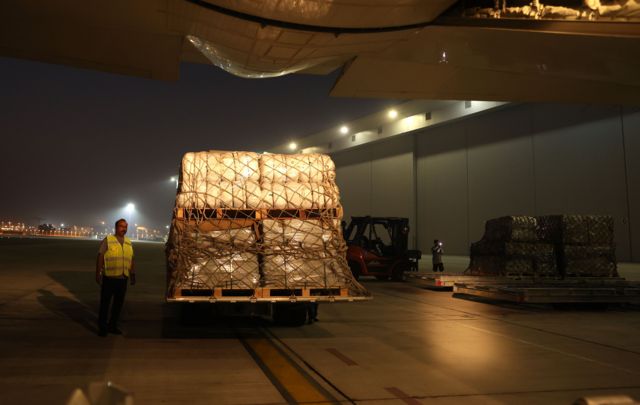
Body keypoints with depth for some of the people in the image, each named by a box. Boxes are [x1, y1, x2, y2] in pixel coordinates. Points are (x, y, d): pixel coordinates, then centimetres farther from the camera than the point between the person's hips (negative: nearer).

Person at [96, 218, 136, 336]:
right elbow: (100, 258, -5)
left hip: (123, 278, 5)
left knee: (118, 303, 11)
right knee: (105, 303, 5)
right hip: (109, 278, -5)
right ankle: (102, 327, 16)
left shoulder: (129, 243, 11)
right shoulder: (107, 240, -4)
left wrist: (133, 275, 15)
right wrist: (98, 274, -8)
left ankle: (113, 326, 24)